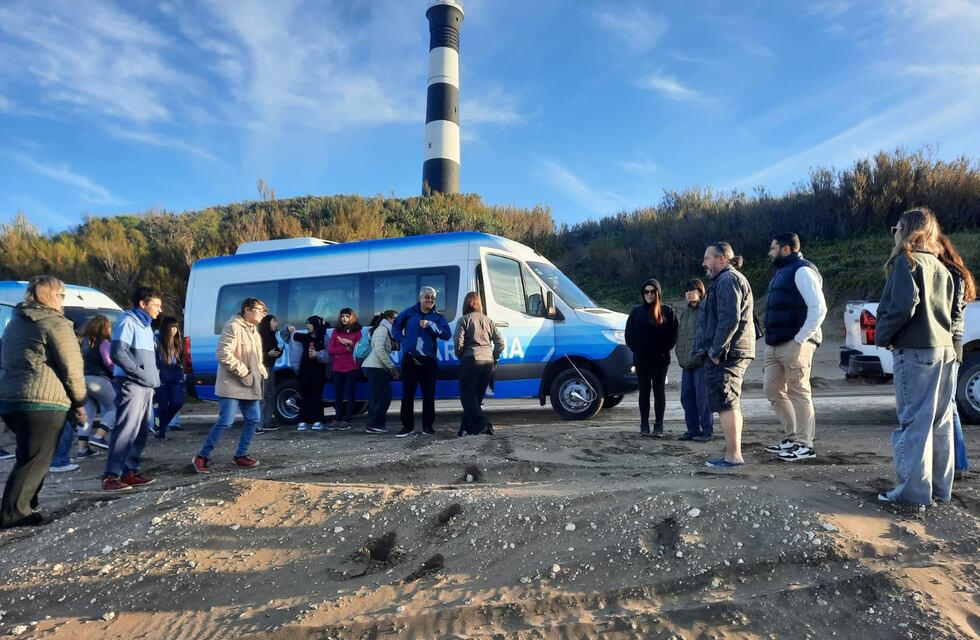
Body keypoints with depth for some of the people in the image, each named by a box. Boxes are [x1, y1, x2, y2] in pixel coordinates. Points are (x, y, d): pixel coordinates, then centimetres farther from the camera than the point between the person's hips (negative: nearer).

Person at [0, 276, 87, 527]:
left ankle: (23, 506, 22)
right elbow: (72, 368, -11)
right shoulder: (56, 323, -8)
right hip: (44, 401, -9)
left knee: (28, 457, 20)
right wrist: (79, 402, -1)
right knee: (35, 460, -1)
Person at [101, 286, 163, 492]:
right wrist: (141, 374, -16)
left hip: (146, 386, 9)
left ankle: (129, 471, 15)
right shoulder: (128, 321, -7)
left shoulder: (146, 325, 20)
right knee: (126, 430, -12)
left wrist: (154, 377, 10)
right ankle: (111, 476, -8)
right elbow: (117, 353, -18)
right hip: (130, 385, -9)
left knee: (141, 431, 9)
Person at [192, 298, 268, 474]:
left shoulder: (253, 330, 17)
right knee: (226, 421, -11)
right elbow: (224, 354, -21)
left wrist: (262, 372, 7)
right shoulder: (233, 327, -12)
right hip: (232, 385, -9)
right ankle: (202, 456, 3)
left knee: (253, 420, 7)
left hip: (250, 386, 9)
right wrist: (243, 373, -19)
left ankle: (241, 455, 20)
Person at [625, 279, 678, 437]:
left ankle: (658, 426, 8)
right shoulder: (637, 311, 6)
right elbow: (629, 333, 9)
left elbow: (673, 334, 1)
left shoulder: (667, 311, 1)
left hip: (660, 359, -1)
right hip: (641, 359, 2)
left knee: (659, 391, 4)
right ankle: (644, 426, 11)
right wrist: (635, 350, 0)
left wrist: (665, 349, -5)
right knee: (644, 391, 6)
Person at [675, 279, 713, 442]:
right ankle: (692, 429, 18)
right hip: (686, 362, 8)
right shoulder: (684, 312, 19)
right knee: (687, 397, 9)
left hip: (701, 361, -8)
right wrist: (680, 354, 14)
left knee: (702, 396, -5)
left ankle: (707, 430, 5)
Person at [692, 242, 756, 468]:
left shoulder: (727, 280, -12)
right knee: (731, 404, 15)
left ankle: (733, 456, -7)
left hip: (725, 354, -11)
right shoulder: (728, 279, 23)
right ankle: (733, 450, 22)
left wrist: (716, 350, -20)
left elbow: (729, 320, -23)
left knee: (726, 404, -9)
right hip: (733, 353, 11)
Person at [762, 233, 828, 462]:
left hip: (794, 344, -10)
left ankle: (805, 444, 5)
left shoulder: (802, 270, -10)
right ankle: (792, 436, 22)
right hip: (775, 345, 10)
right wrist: (771, 339, 14)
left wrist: (800, 339, -20)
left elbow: (819, 308, -19)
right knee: (773, 389, 12)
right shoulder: (783, 271, 20)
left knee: (798, 392, -3)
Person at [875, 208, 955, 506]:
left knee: (913, 422, -6)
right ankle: (940, 486, 18)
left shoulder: (906, 261, -7)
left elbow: (903, 305, -19)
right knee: (939, 422, 11)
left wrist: (882, 335, -9)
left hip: (915, 351, -8)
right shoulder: (940, 267, 17)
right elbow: (948, 311, 20)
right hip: (944, 350, 8)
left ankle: (913, 490, -5)